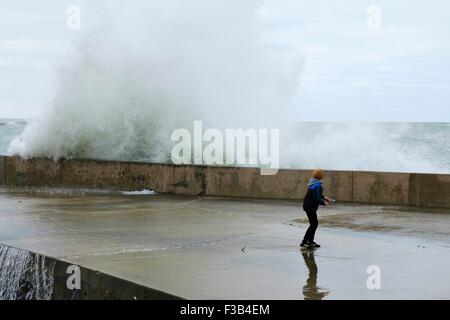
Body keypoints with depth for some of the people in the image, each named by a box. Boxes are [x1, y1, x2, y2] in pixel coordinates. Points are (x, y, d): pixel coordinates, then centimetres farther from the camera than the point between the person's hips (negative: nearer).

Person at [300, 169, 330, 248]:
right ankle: (304, 242, -2)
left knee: (315, 224, 16)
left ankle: (310, 242, 22)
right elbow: (317, 198, -23)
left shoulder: (314, 183, 10)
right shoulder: (317, 185, -21)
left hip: (308, 206, 10)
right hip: (310, 207, -10)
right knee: (313, 224, -3)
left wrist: (324, 197, 17)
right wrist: (324, 203, -9)